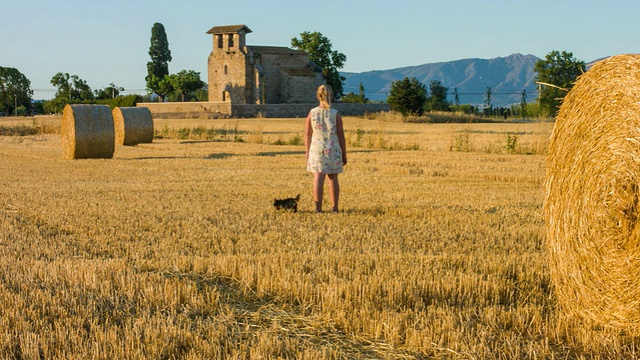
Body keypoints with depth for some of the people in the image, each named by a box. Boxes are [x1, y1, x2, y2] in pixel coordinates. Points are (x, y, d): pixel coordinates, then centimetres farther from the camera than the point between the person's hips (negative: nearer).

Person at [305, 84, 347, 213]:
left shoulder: (312, 113, -4)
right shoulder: (336, 114, -7)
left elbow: (307, 135, 0)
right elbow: (341, 136, -5)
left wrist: (307, 152, 10)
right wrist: (344, 154, 4)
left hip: (317, 149, 0)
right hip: (333, 150, 0)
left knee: (318, 178, -1)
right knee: (333, 178, 11)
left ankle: (318, 208, -4)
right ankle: (334, 207, 16)